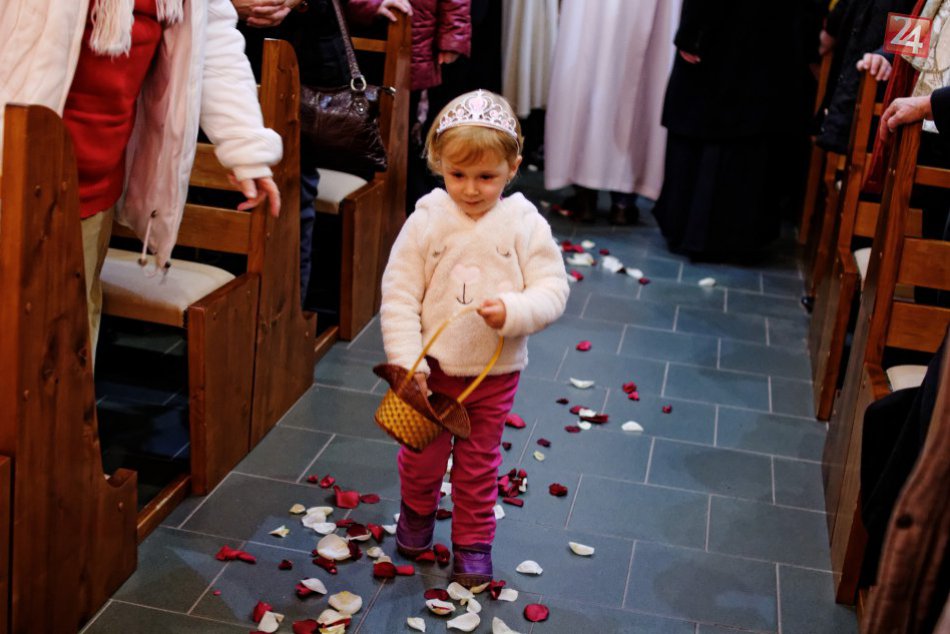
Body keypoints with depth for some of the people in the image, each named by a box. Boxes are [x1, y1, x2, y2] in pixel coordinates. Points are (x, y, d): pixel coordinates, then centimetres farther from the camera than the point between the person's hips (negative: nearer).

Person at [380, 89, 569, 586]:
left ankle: (473, 542, 34)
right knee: (422, 454, 17)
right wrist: (407, 361, -17)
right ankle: (417, 512, 47)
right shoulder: (426, 220, -12)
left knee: (479, 463, 15)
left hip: (495, 371, 0)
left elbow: (552, 289, -10)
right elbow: (398, 294, -11)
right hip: (432, 365, 0)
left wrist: (512, 311, -30)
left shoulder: (524, 224, -10)